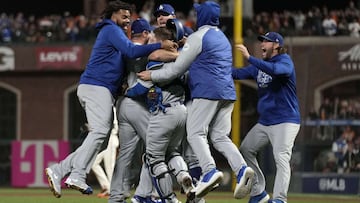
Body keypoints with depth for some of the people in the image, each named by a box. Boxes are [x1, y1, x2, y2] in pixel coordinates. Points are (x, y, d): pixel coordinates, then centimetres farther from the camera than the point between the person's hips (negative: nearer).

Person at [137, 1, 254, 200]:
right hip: (227, 93, 8)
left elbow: (176, 69, -2)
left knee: (196, 133, -8)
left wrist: (152, 75, 8)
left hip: (207, 91, -8)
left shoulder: (198, 37, -3)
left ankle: (209, 170, -29)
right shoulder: (222, 38, 23)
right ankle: (241, 168, -16)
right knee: (220, 137, 6)